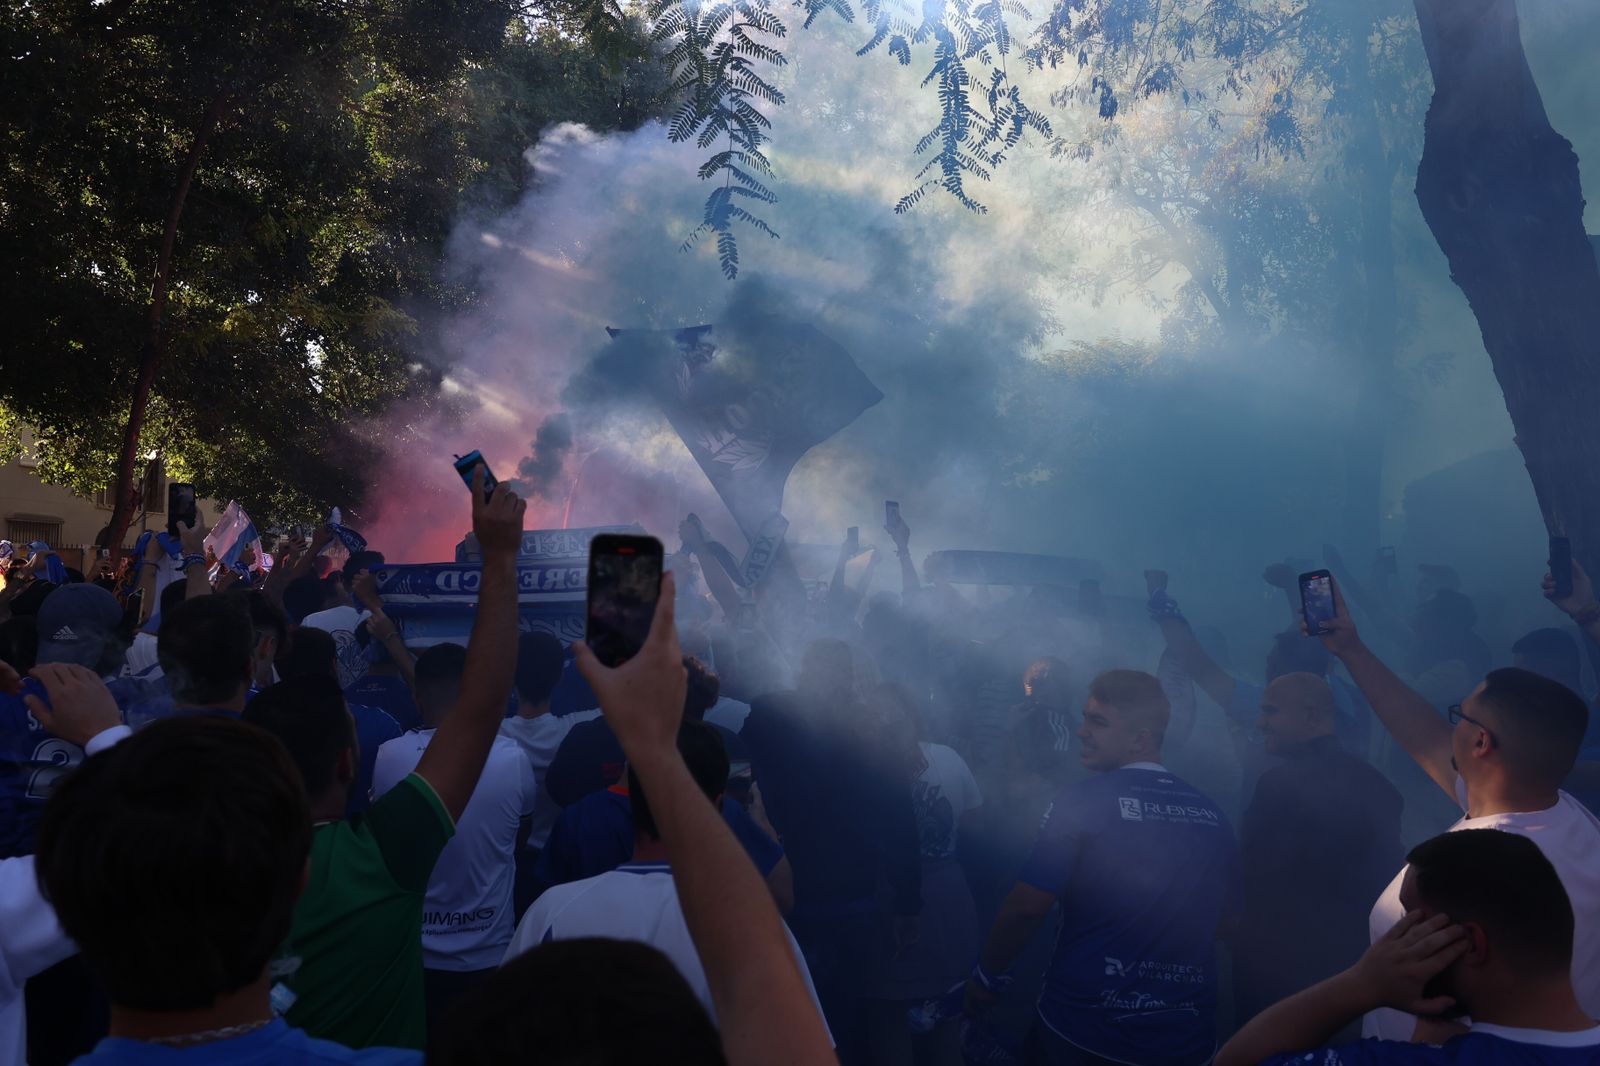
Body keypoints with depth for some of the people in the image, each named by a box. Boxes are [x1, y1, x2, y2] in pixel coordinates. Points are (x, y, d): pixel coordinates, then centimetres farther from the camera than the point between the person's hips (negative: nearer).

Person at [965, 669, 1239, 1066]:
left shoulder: (1081, 802, -13)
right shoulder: (1211, 816, 2)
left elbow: (1026, 907, -14)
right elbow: (1225, 917, 14)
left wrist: (985, 976, 2)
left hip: (1084, 1027, -4)